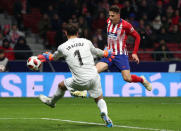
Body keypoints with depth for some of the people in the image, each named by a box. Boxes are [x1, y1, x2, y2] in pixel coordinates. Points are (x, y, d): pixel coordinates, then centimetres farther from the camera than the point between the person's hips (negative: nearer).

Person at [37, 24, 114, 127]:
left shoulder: (62, 47, 1)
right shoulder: (86, 42, 7)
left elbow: (54, 57, 24)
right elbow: (96, 51, 28)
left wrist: (45, 57, 47)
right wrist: (107, 53, 51)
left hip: (80, 81, -2)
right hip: (94, 77, 2)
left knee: (61, 85, 25)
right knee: (99, 99, 17)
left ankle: (52, 102, 51)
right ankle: (104, 112, -15)